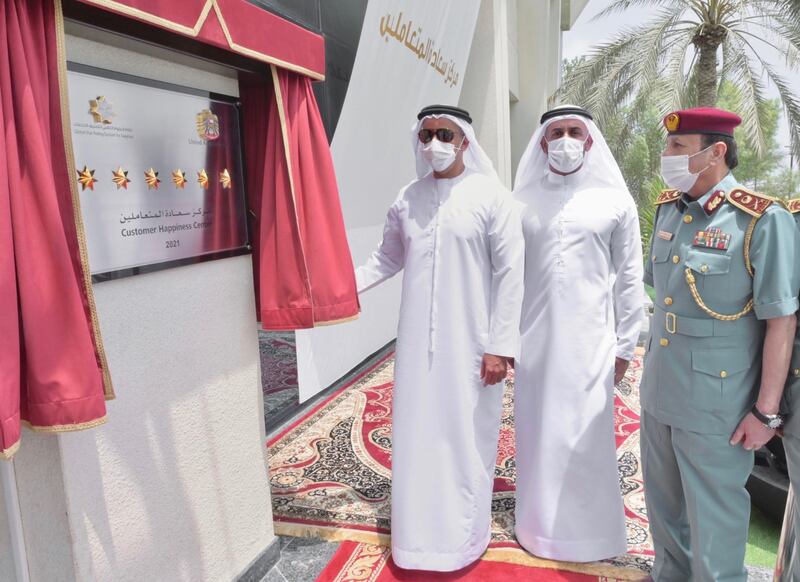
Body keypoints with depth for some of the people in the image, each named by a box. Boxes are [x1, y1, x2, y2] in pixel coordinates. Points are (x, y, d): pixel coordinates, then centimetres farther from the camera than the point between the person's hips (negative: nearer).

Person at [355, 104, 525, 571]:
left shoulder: (492, 198, -7)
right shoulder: (407, 199, 6)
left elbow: (510, 274, -8)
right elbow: (387, 260, 16)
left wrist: (500, 346, -11)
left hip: (470, 342, -4)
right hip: (419, 341, 4)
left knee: (467, 437, 7)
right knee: (418, 436, 12)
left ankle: (463, 535, 28)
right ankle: (420, 533, 32)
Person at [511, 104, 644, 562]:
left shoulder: (615, 202, 1)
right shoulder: (523, 203, 5)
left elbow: (630, 280, 2)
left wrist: (625, 345, 0)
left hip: (590, 342, -2)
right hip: (534, 340, 2)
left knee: (586, 438, 5)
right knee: (537, 434, 11)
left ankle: (590, 531, 24)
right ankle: (540, 523, 29)